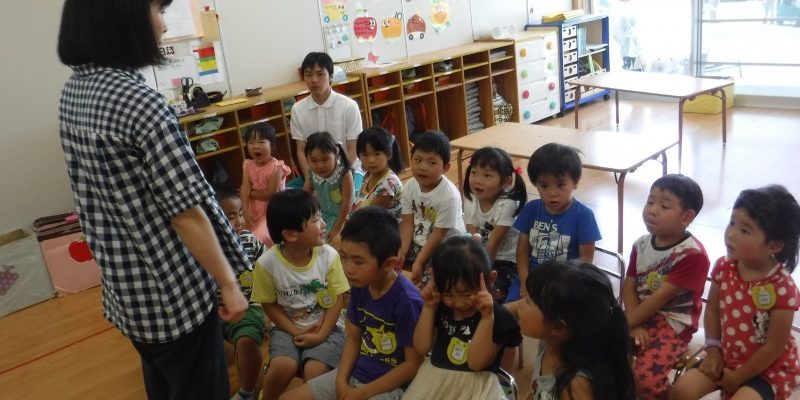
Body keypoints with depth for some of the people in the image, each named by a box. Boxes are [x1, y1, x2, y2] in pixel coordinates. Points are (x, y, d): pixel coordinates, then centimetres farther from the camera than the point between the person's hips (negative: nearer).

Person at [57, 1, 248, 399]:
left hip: (123, 283, 8)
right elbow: (186, 214, -22)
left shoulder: (72, 90, 3)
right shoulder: (139, 101, -24)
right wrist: (228, 284, -11)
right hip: (172, 288, -8)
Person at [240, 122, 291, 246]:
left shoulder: (276, 167, -17)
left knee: (260, 237, -25)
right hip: (254, 209, 6)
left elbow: (270, 194, -20)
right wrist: (246, 211, -23)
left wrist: (250, 193, -9)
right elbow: (245, 189, -9)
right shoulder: (248, 165, 2)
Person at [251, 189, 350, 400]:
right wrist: (296, 332, -13)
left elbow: (336, 301, -7)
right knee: (284, 367, -27)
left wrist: (321, 335, -17)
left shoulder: (329, 256, -14)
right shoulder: (267, 263, -16)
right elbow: (270, 305, -4)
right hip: (288, 328, 0)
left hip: (324, 327, 0)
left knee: (315, 372, -25)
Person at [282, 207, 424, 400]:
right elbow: (353, 338, 8)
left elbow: (413, 364, -18)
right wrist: (341, 381, -6)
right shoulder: (360, 286, -4)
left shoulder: (407, 301, -25)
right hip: (354, 373, 7)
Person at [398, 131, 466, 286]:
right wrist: (402, 252, -15)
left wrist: (419, 262, -21)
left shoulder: (449, 196, -26)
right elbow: (408, 222, -4)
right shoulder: (410, 186, -8)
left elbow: (439, 234, -21)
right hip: (418, 240, 6)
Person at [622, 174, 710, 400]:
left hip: (673, 322, -6)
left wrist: (626, 324, -16)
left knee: (647, 378, -27)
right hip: (641, 316, 6)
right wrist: (634, 325, -14)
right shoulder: (641, 245, 4)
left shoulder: (693, 255, -19)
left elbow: (660, 298, -20)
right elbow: (629, 286, 1)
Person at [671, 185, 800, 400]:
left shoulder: (782, 288, -26)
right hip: (727, 357, 5)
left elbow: (773, 348, -19)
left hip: (769, 369, -5)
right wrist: (713, 349, -3)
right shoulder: (723, 267, -11)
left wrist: (737, 378, -13)